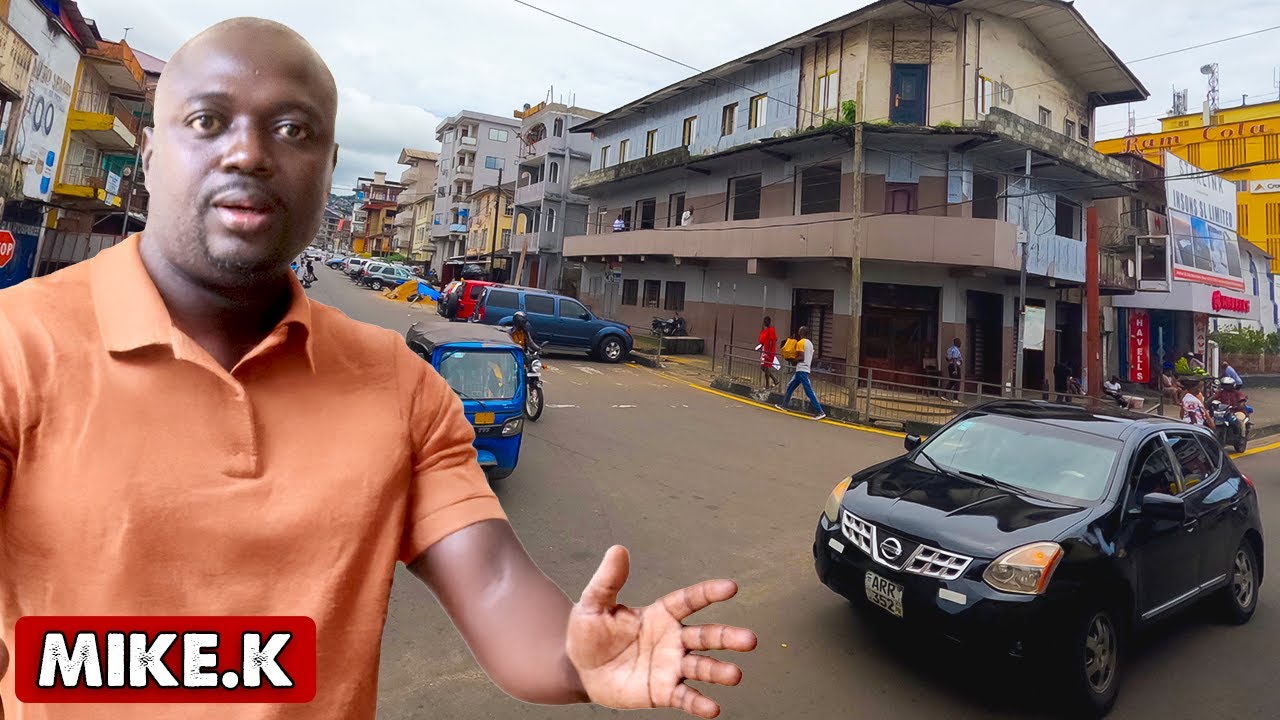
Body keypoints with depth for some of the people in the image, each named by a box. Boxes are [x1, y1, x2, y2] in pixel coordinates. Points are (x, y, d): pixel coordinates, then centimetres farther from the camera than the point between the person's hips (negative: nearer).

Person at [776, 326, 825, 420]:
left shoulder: (801, 342, -11)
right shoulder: (810, 343, 15)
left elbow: (801, 358, -18)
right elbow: (811, 358, 16)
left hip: (801, 370, -9)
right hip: (806, 369, 9)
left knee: (809, 391, -11)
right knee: (790, 387, 18)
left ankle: (820, 412, -14)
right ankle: (784, 405, 26)